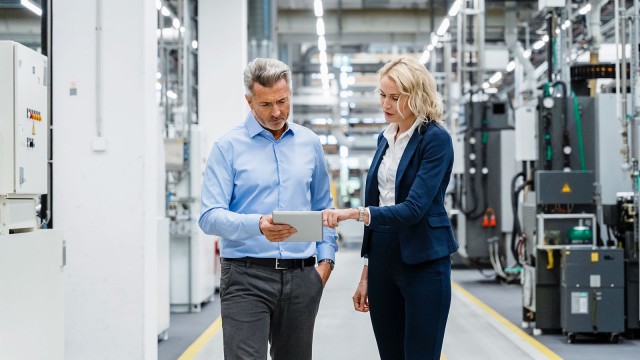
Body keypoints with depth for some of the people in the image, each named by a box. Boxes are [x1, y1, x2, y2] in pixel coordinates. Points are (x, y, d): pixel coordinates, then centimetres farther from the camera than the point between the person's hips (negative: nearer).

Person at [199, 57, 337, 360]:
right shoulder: (229, 147, -2)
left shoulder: (309, 143, 11)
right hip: (247, 276, -4)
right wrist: (258, 225, -27)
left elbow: (322, 208, 20)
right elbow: (210, 216, -10)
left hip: (301, 278, 4)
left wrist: (326, 257, 7)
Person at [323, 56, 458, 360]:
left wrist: (355, 213, -32)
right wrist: (366, 273, 15)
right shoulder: (386, 138, 12)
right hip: (383, 258, 7)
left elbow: (414, 209, -20)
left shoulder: (436, 139, -11)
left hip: (423, 263, -7)